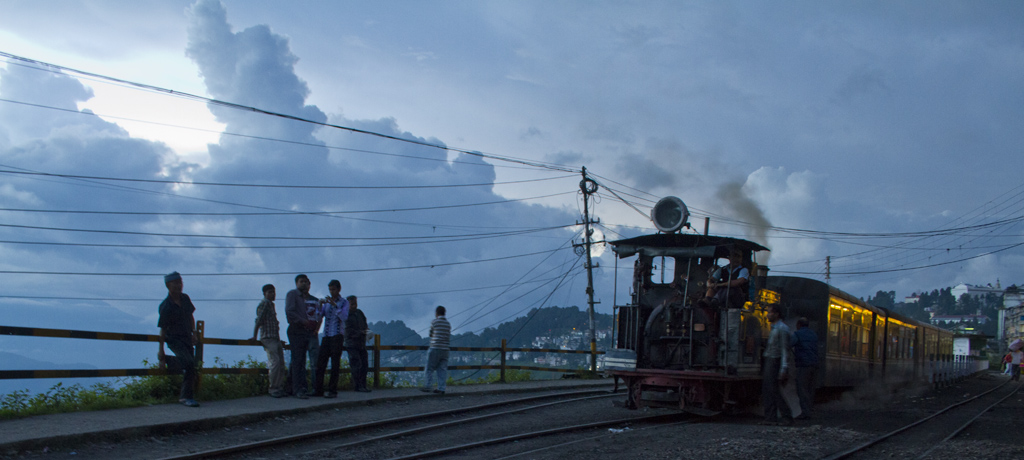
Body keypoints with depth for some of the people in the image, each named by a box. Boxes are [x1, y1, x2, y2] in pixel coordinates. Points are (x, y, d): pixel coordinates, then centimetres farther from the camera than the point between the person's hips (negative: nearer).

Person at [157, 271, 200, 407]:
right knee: (188, 362, -28)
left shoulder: (185, 298, 2)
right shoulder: (166, 307, -17)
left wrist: (194, 333, 12)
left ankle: (186, 397, 17)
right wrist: (161, 351, -13)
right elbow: (162, 329, -14)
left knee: (191, 368, 5)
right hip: (174, 339, -7)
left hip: (187, 339, 7)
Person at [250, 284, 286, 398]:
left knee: (281, 364, 6)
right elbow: (258, 320, -12)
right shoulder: (264, 303, -5)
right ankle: (273, 389, -12)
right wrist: (254, 336, -18)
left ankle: (280, 388, 10)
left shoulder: (271, 304, 22)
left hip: (276, 339, 9)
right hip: (268, 338, -9)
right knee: (274, 362, -16)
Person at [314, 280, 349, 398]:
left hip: (337, 335, -5)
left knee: (335, 364, -5)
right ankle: (318, 389, 3)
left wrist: (334, 305, -19)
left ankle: (332, 390, -3)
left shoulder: (344, 302, 4)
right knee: (321, 362, 0)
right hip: (326, 335, 5)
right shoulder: (327, 302, 18)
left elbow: (344, 317, -11)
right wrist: (320, 306, -6)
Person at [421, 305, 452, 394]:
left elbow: (430, 334, 4)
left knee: (430, 369, 3)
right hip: (445, 349, 6)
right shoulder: (448, 324, 11)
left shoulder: (434, 322, -6)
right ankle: (441, 388, 2)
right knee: (442, 369, 5)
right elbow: (449, 338, 15)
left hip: (435, 348, -6)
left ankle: (428, 386, 4)